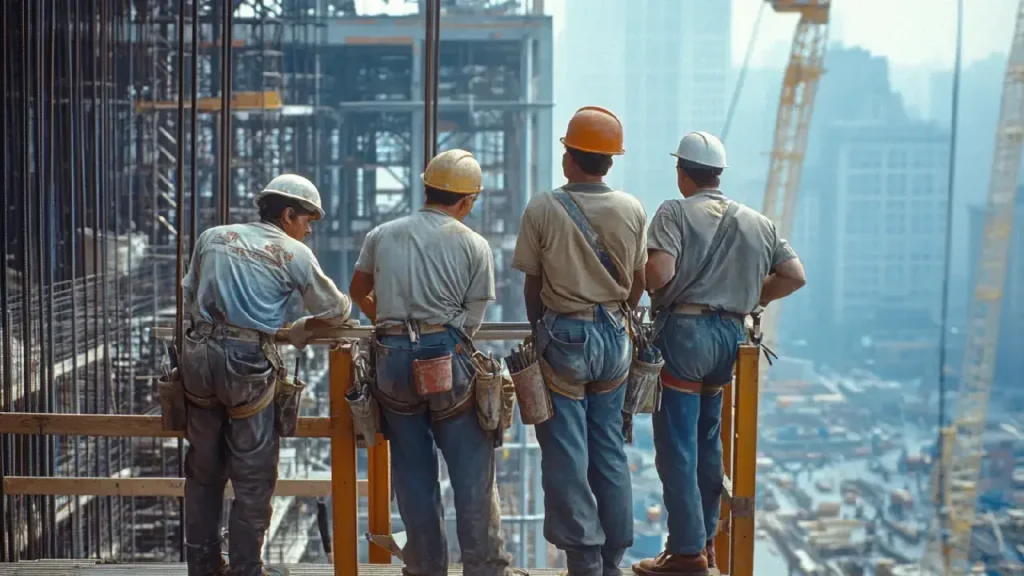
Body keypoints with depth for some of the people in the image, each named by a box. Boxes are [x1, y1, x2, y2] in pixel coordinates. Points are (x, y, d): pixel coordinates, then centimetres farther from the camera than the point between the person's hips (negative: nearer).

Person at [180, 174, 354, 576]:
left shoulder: (212, 238, 15)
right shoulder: (293, 253, 2)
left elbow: (189, 297, 20)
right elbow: (336, 311, 8)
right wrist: (301, 330, 24)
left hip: (199, 355, 5)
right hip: (248, 362, -5)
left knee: (204, 470, 15)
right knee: (253, 475, 5)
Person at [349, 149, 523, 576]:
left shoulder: (382, 236, 11)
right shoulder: (474, 245, 1)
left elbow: (358, 293, 24)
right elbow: (472, 319, -2)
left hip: (393, 359, 4)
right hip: (448, 360, -3)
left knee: (413, 470, 11)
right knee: (472, 470, 4)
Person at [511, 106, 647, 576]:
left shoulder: (543, 210, -10)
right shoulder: (632, 210, -1)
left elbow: (532, 284, -3)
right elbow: (637, 283, 8)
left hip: (563, 336, -4)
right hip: (614, 338, 4)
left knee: (566, 454, 3)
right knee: (610, 451, 12)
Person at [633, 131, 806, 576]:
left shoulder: (675, 212, -5)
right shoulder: (758, 223, 12)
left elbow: (658, 273, -18)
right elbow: (794, 276, 9)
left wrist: (655, 295, 3)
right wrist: (751, 299, 16)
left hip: (684, 332, -6)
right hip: (731, 337, 6)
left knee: (677, 446, -1)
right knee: (707, 441, 19)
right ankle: (706, 538, 27)